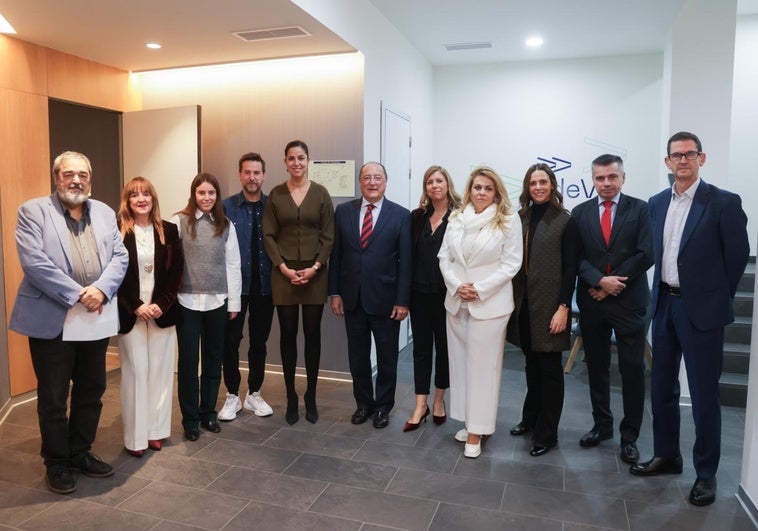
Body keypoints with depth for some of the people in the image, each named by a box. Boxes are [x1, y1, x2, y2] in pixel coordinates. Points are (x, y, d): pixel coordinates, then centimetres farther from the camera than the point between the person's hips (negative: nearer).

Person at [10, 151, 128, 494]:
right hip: (51, 320, -4)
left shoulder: (105, 212, 11)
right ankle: (56, 463, 25)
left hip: (96, 319, 5)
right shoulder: (33, 211, -4)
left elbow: (120, 257, 4)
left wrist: (100, 289, -14)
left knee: (91, 391, 15)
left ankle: (81, 452, 33)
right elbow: (34, 262, -15)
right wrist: (77, 295, -19)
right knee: (53, 397, 7)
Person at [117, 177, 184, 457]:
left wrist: (162, 304, -9)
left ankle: (156, 430, 19)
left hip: (162, 312, 2)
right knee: (135, 372, 2)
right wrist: (135, 307, -12)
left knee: (160, 370, 7)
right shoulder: (117, 232, -3)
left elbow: (176, 272, 2)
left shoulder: (169, 231, 5)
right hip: (130, 313, -2)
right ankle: (135, 437, 12)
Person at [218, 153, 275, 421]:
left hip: (264, 285, 1)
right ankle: (232, 396, 20)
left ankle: (254, 394, 26)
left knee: (259, 341, 12)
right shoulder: (227, 207, -2)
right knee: (231, 340, 4)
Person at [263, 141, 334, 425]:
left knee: (312, 334, 6)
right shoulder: (276, 194, 4)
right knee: (288, 334, 5)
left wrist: (314, 267, -11)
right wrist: (284, 268, -9)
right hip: (284, 273, 1)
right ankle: (291, 397, 17)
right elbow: (268, 235, 2)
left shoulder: (320, 193, 2)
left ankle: (311, 397, 18)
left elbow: (328, 236, 0)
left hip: (314, 273, 0)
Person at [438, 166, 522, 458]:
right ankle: (471, 421, 25)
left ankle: (477, 431, 10)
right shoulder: (456, 218, 7)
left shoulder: (508, 219, -4)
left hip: (489, 302, -5)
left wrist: (480, 289, -14)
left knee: (482, 365, 0)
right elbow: (444, 257, 8)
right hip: (456, 300, 5)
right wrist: (456, 286, -8)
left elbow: (511, 263, -7)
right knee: (460, 362, 10)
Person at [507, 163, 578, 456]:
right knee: (531, 364, 16)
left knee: (549, 368, 5)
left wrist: (563, 307, -13)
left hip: (550, 305, -4)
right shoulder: (520, 218, 7)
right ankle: (530, 418, 32)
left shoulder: (565, 221, -5)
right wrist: (512, 299, 4)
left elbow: (570, 268, -8)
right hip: (523, 303, 4)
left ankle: (546, 432, 17)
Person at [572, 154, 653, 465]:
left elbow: (645, 255, -8)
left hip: (629, 300, -2)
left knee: (632, 369, 3)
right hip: (591, 301, 3)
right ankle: (602, 425, 28)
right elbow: (577, 257, 0)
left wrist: (614, 283, -12)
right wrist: (600, 281, -15)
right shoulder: (581, 212, 7)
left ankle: (629, 435, 17)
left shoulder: (640, 209, 0)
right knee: (596, 367, 12)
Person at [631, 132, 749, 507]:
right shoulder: (657, 203, 7)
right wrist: (661, 294, 11)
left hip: (701, 309, -5)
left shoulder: (724, 202, -10)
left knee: (704, 394, 5)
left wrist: (717, 298, 3)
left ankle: (706, 473, 21)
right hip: (664, 305, 6)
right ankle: (667, 456, 32)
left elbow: (738, 255, -4)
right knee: (662, 387, 15)